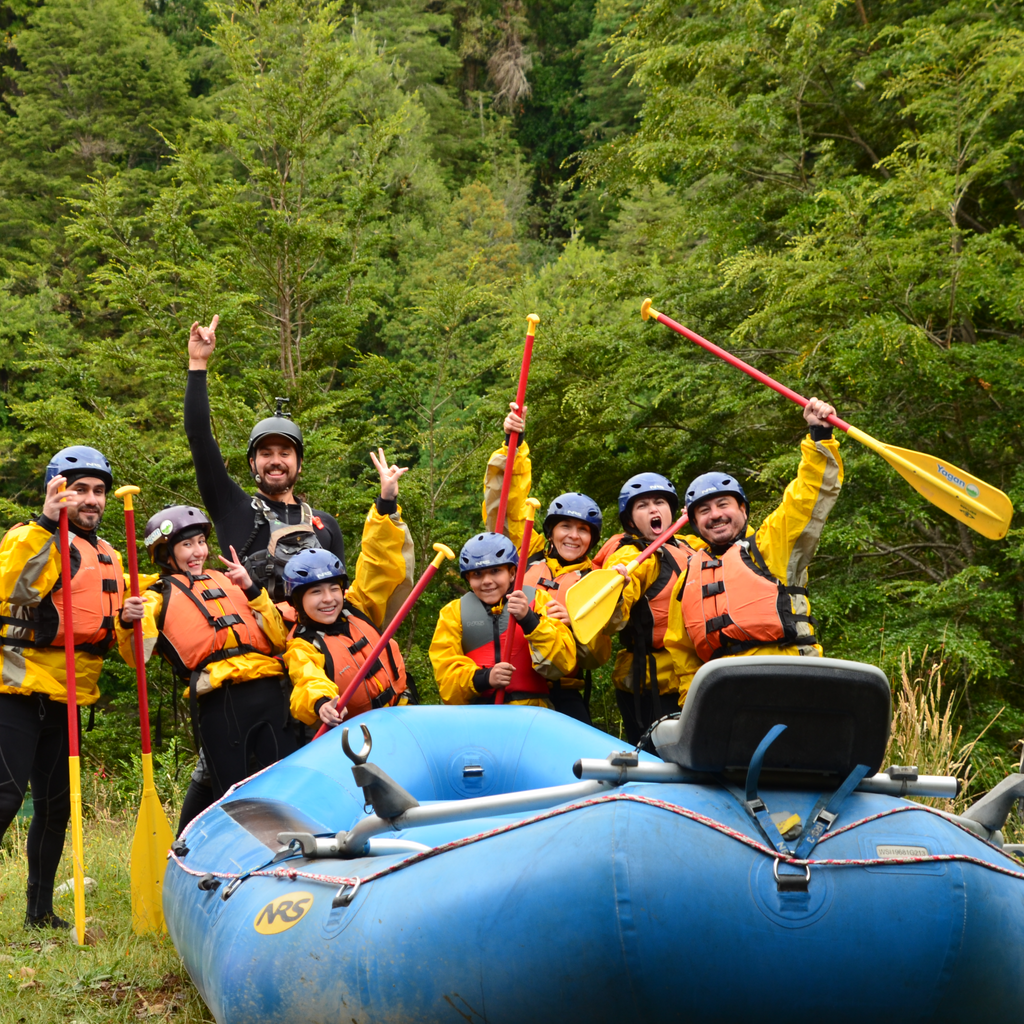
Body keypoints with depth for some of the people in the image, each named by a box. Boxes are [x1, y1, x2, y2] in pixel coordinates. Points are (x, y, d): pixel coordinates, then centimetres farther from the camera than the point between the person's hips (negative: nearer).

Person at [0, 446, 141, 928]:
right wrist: (46, 523, -33)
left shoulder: (108, 557, 16)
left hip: (66, 698, 8)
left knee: (56, 803, 11)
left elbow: (104, 635, 22)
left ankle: (40, 911, 21)